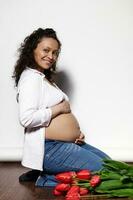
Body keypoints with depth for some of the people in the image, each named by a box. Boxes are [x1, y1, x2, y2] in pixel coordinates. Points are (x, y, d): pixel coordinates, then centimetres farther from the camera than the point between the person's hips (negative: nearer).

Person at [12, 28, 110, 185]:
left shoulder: (44, 77, 19)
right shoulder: (31, 77, -13)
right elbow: (27, 118, -27)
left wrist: (76, 131, 6)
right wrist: (60, 108, -15)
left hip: (68, 143, 11)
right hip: (50, 149, -11)